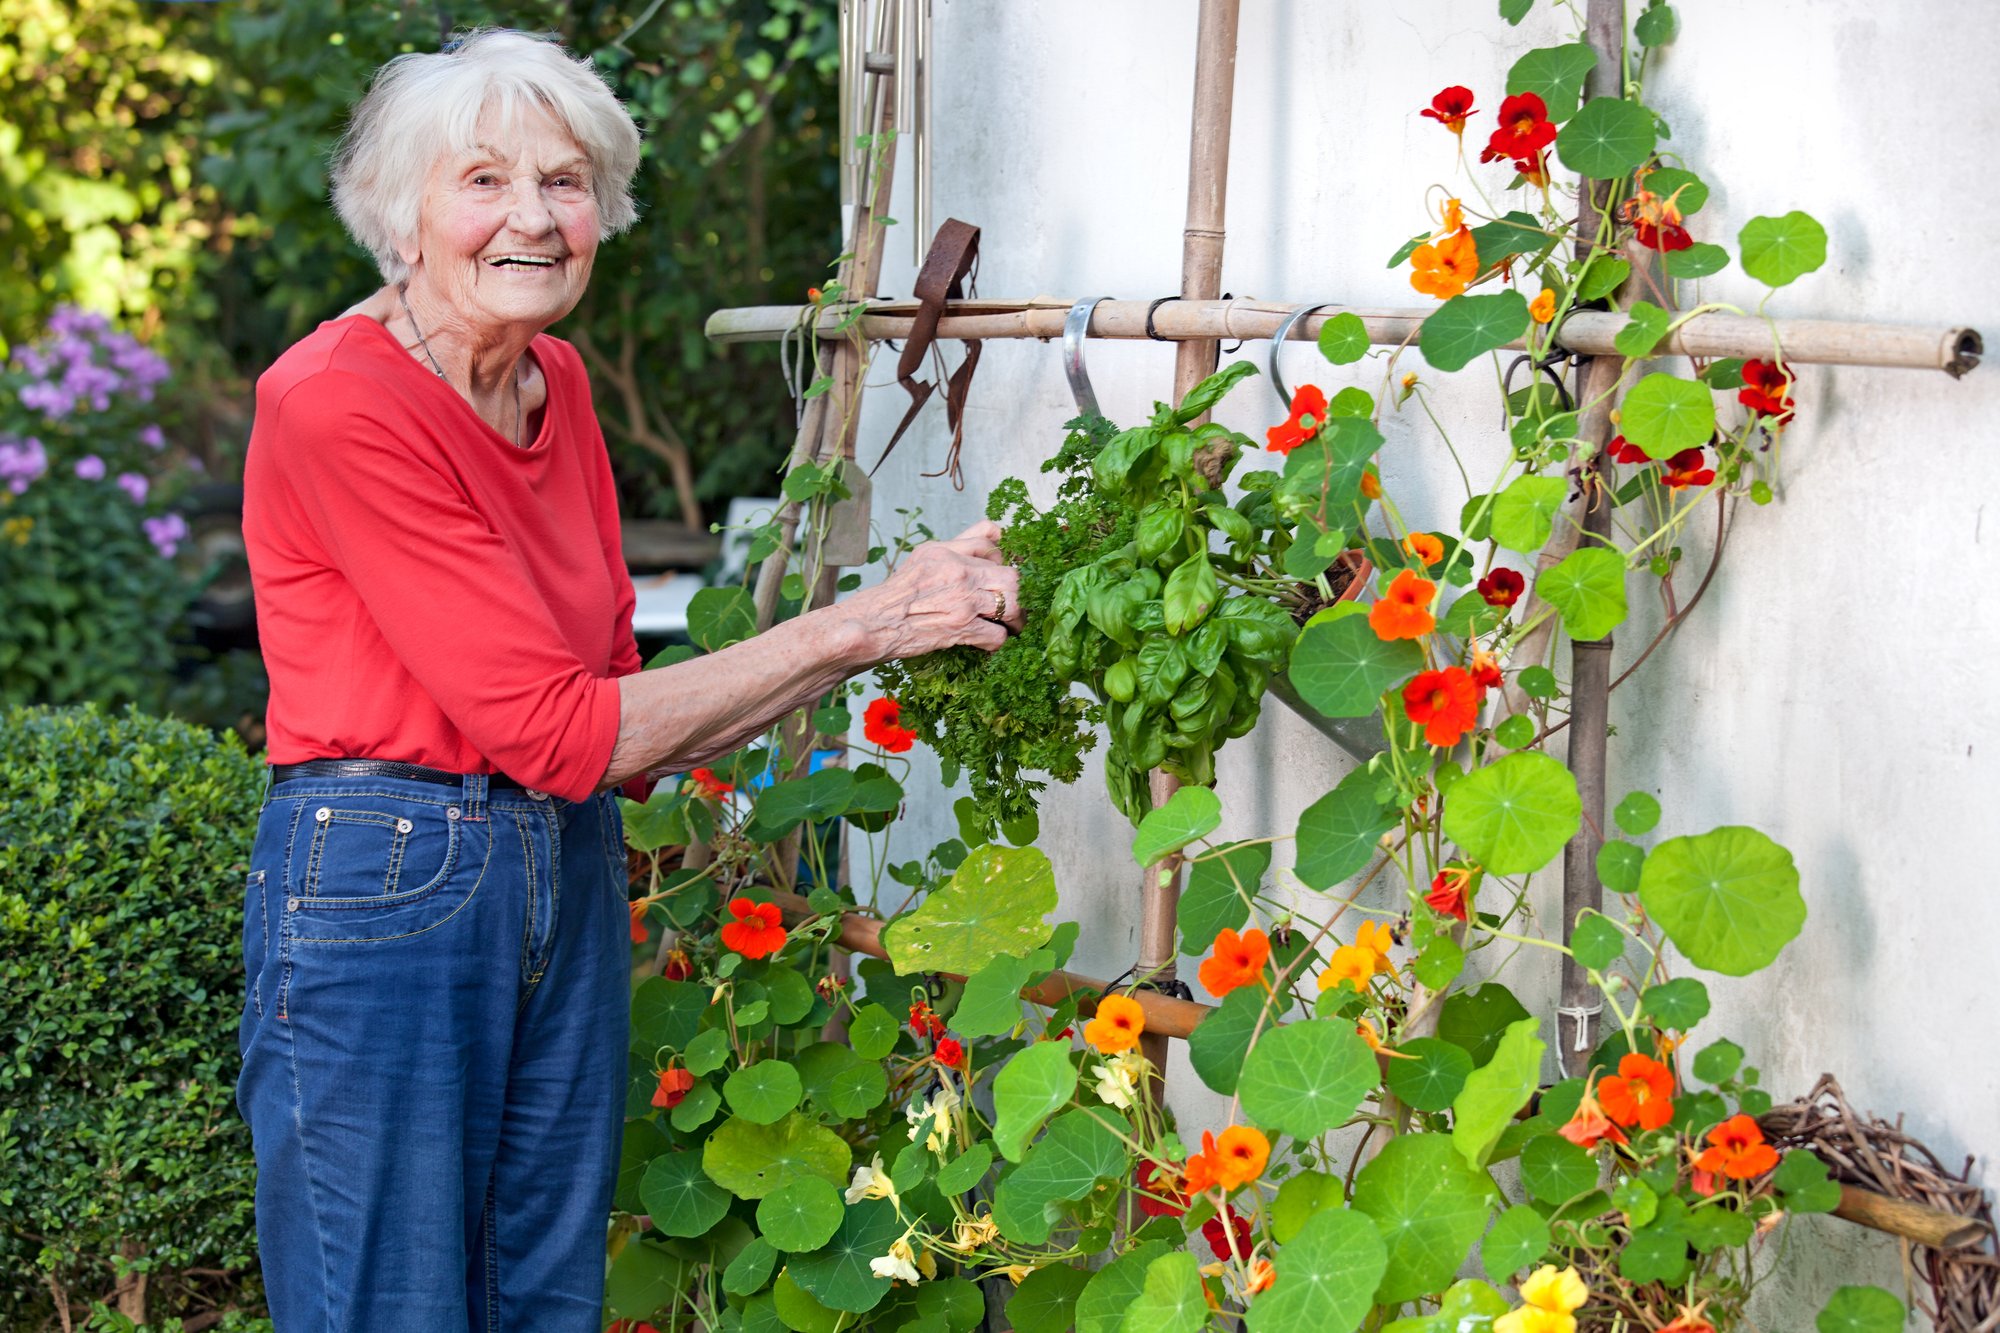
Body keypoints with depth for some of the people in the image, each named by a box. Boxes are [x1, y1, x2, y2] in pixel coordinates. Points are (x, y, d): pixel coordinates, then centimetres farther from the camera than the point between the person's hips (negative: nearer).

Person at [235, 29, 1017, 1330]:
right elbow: (552, 728, -20)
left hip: (572, 880, 8)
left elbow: (616, 699, 7)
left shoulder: (557, 384, 7)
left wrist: (883, 634, -4)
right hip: (379, 887, -7)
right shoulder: (333, 402, -17)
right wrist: (858, 624, -17)